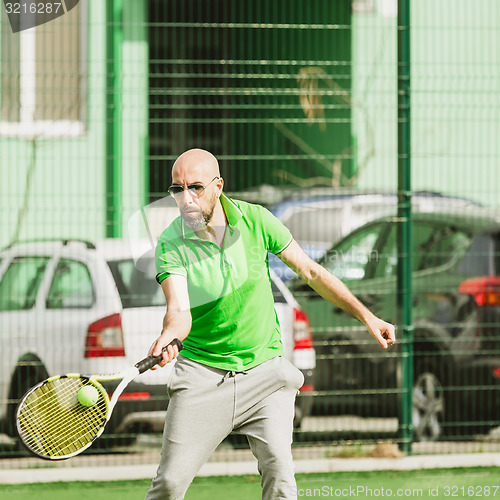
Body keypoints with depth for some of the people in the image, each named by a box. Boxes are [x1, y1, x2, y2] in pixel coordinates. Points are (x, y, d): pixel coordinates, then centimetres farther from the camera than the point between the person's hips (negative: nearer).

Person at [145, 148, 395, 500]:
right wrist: (168, 338, -48)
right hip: (203, 375, -1)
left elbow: (310, 272, 6)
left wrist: (365, 315, 6)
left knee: (279, 471, -16)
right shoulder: (171, 244, -12)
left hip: (265, 369, 1)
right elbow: (180, 310, -24)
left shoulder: (255, 220, -6)